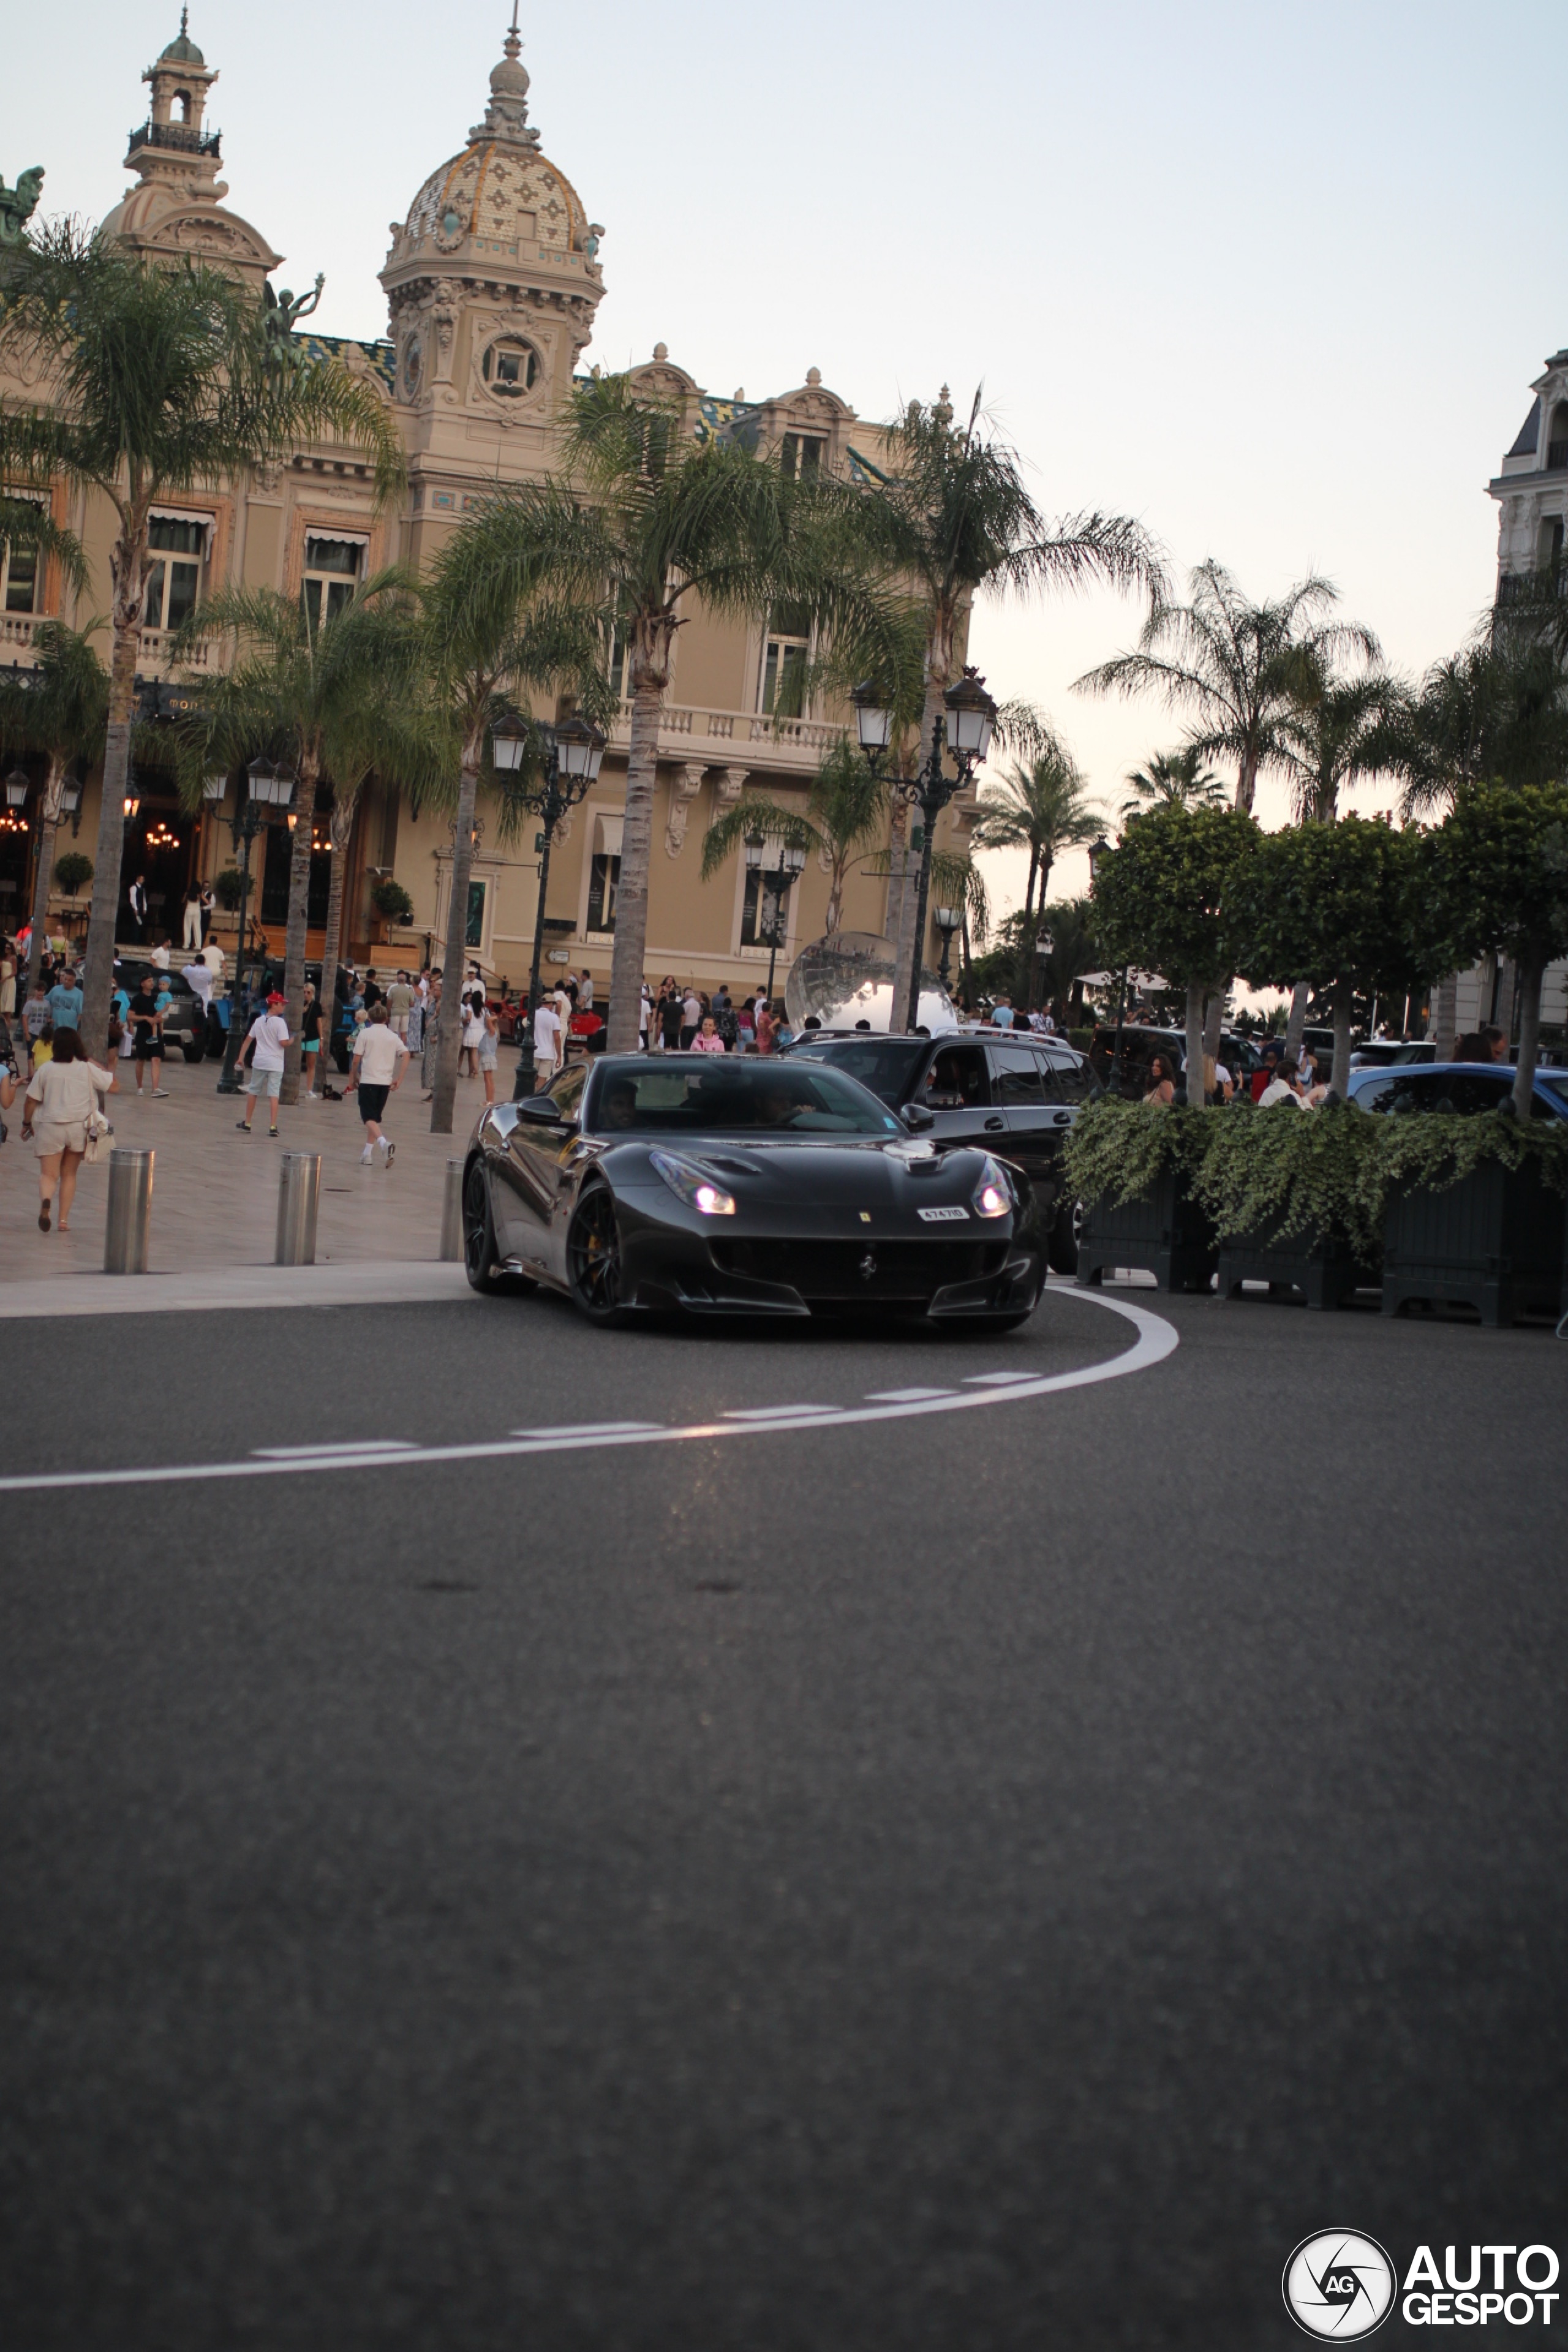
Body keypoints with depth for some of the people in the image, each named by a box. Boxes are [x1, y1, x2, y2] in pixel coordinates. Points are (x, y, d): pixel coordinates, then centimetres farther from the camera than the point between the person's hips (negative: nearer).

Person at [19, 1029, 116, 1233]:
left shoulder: (46, 1069, -2)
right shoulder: (88, 1069, -3)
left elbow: (31, 1101, 1)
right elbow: (112, 1086, 3)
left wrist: (27, 1123, 17)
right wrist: (96, 1064, 12)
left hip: (50, 1128, -1)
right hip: (78, 1128, 1)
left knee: (48, 1174, -1)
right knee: (69, 1175, 15)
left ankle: (46, 1201, -33)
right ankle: (64, 1220, 11)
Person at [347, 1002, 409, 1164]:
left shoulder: (365, 1034, -1)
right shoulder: (393, 1036, 9)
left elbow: (356, 1059, -4)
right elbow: (406, 1055, -2)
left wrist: (353, 1078, 10)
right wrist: (399, 1079, 1)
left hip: (368, 1081, -4)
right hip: (386, 1082, 4)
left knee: (369, 1118, -7)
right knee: (375, 1117, 16)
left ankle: (384, 1142, -33)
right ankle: (368, 1154, 14)